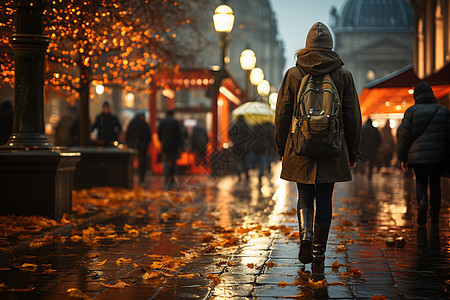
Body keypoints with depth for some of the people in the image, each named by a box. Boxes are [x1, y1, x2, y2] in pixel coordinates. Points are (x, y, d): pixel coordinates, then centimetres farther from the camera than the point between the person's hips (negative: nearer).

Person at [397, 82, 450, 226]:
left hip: (418, 156, -2)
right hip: (438, 156, 2)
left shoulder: (411, 111, -2)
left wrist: (402, 158, 4)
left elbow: (404, 135, -3)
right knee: (435, 183, 15)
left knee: (420, 182, 13)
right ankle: (435, 216, 15)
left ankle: (422, 201, -17)